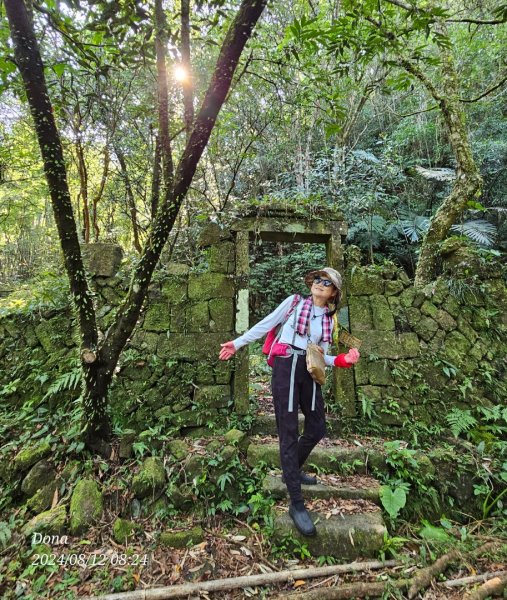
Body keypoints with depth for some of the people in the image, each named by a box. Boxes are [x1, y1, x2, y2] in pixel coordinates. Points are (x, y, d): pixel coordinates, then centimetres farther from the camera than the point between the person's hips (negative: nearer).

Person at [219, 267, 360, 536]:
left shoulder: (328, 320, 12)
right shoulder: (294, 301, 1)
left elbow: (321, 356, 12)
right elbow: (265, 325, 3)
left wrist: (342, 360, -8)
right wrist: (237, 343, 2)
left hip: (309, 371, 6)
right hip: (285, 367, -5)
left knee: (317, 428, 12)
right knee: (289, 432, -2)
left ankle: (292, 470, 39)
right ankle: (296, 504, 8)